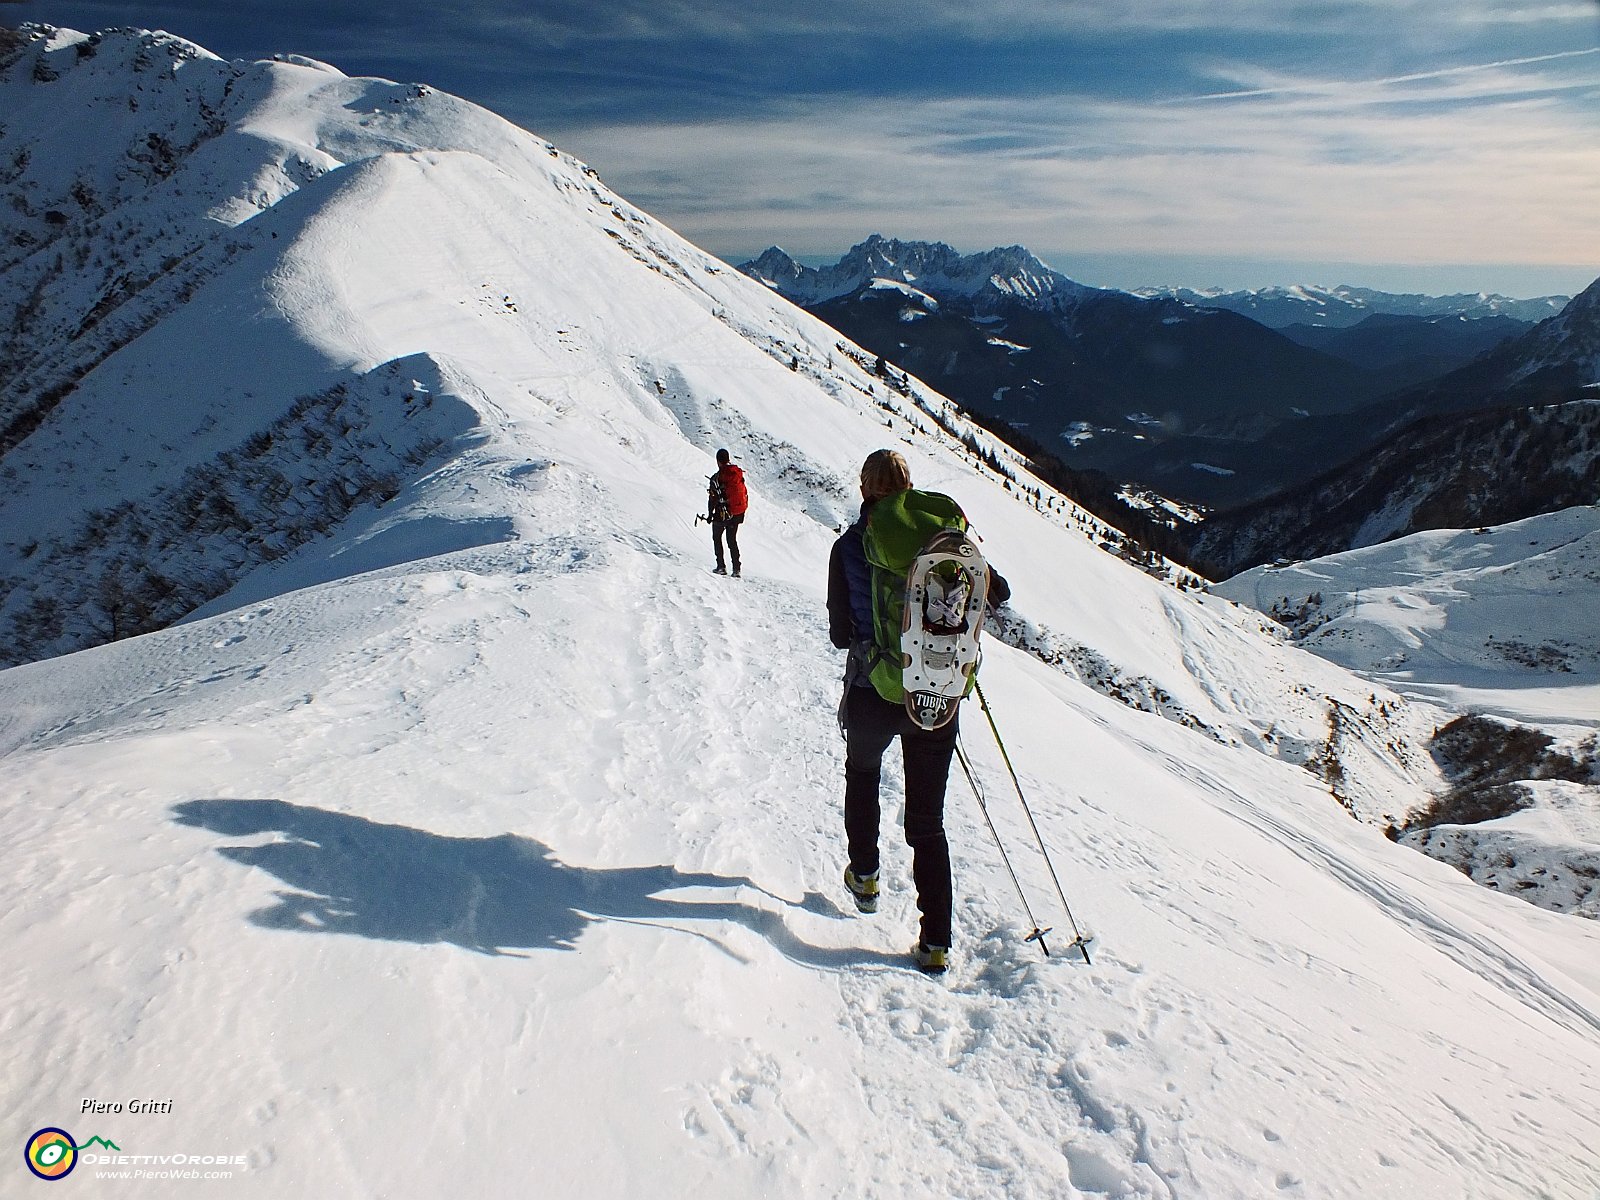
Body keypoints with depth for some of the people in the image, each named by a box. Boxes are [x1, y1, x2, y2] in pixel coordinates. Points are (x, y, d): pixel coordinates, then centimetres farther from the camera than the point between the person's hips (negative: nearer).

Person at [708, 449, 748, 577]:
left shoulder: (716, 478, -14)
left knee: (717, 538, 16)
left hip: (722, 515, -5)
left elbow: (712, 498, -12)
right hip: (737, 515, 5)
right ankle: (736, 568, 9)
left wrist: (710, 514, 1)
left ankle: (721, 566, 8)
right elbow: (744, 493, 8)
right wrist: (742, 514, 17)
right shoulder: (739, 473, 1)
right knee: (732, 540, 16)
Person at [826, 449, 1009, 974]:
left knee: (862, 774, 32)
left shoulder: (848, 547, -8)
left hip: (872, 694, -1)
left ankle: (864, 876, 41)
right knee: (928, 819, 11)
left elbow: (841, 634, -4)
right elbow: (998, 592, 3)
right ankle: (936, 942, 9)